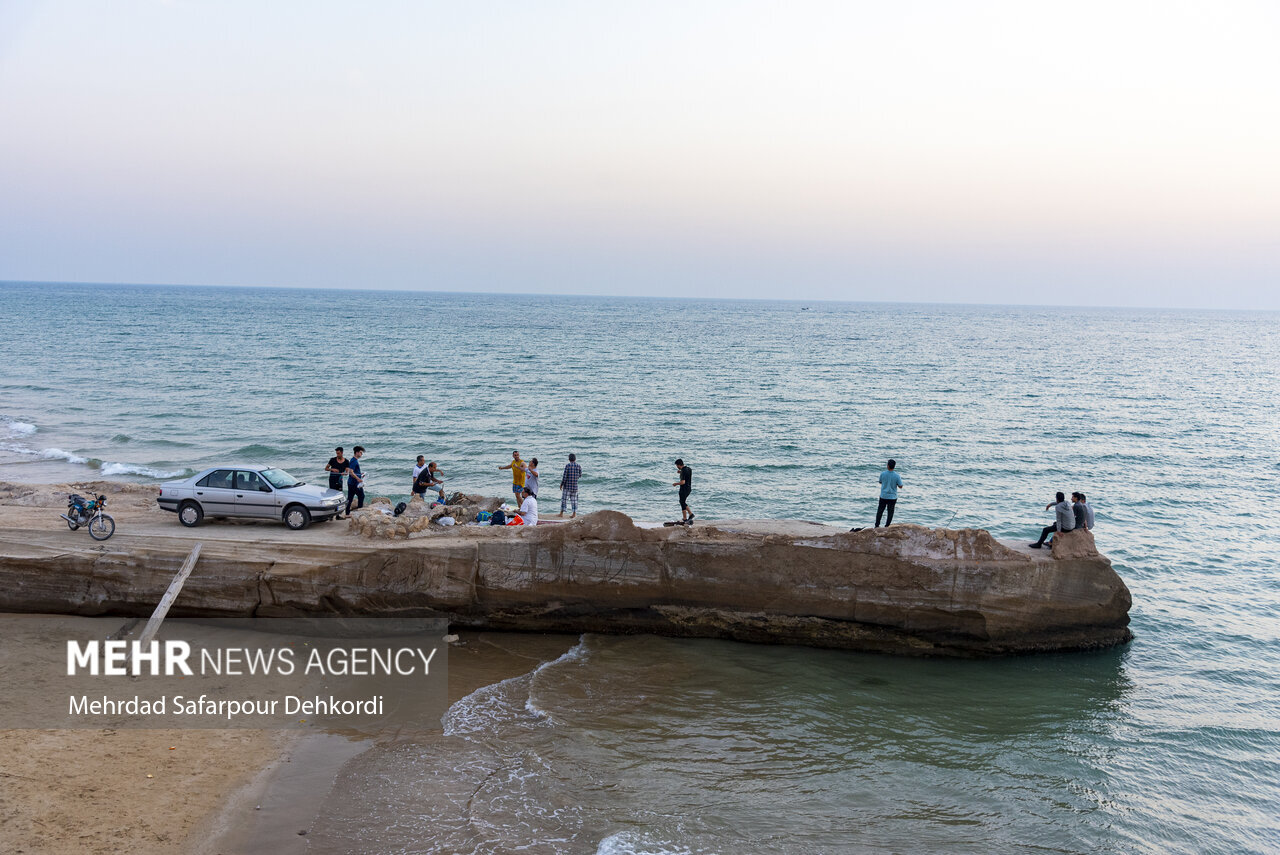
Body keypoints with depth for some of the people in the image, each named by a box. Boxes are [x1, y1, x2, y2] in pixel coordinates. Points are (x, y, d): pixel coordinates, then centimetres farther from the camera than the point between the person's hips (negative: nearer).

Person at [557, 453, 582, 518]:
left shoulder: (567, 465, -10)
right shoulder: (578, 466, 0)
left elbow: (565, 476, -12)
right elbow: (580, 475, 12)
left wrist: (561, 484, -3)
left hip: (567, 485, -3)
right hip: (575, 486, 3)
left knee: (564, 499, 4)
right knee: (574, 499, 8)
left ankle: (562, 512, 5)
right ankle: (574, 513, 5)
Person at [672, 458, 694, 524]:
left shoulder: (683, 471, -22)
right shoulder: (689, 468, 5)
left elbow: (683, 482, -28)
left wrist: (676, 484, -13)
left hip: (684, 489, -9)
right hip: (689, 488, 9)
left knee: (683, 503, 2)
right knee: (683, 502, 21)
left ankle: (685, 519, 7)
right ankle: (690, 514, 16)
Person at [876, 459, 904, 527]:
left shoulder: (883, 474, -11)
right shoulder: (897, 476, -15)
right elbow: (900, 486, -8)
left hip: (883, 496, 1)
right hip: (892, 497, -1)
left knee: (880, 511, 14)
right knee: (890, 512, 10)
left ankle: (877, 525, 19)